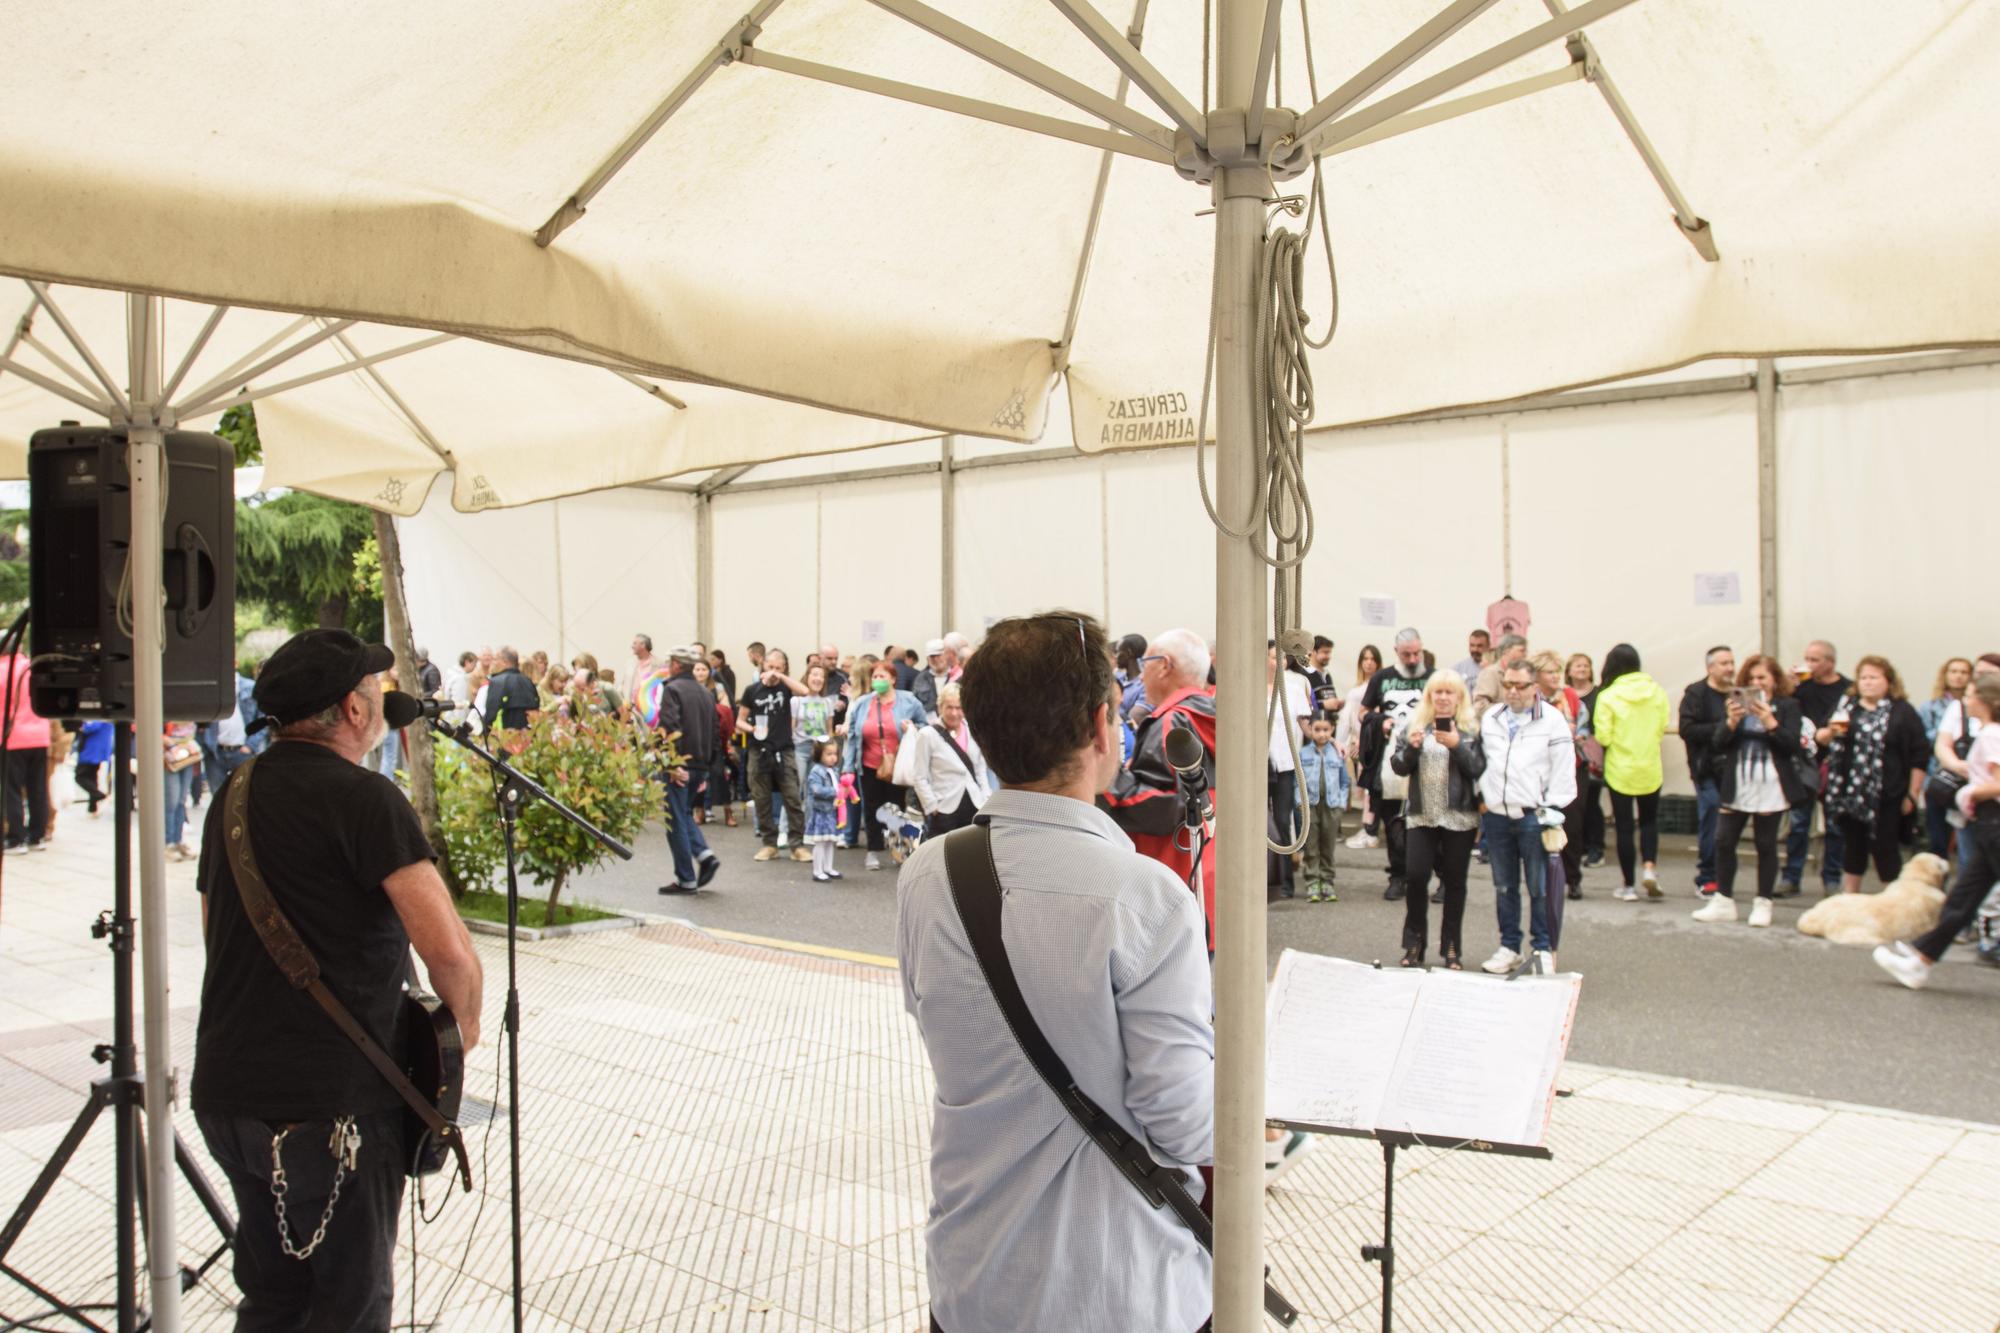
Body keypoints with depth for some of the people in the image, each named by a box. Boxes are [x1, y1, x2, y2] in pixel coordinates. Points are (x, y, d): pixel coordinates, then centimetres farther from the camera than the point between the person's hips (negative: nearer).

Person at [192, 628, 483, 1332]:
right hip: (333, 1099, -7)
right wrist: (465, 1021, -5)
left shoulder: (234, 793, 10)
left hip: (224, 1090, 8)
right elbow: (448, 950, -23)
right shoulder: (363, 798, -16)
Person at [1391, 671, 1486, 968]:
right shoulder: (1415, 724, 6)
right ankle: (1414, 943, 11)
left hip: (1459, 817, -1)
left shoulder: (1471, 728, 1)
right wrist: (1411, 746, -14)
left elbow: (1478, 769, -6)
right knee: (1416, 876, -4)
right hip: (1421, 815, 1)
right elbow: (1399, 767, 4)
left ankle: (1452, 948, 17)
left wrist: (1457, 745, -20)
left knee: (1454, 882, 6)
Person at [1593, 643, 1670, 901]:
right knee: (1649, 820, 21)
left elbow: (1603, 737, -15)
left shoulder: (1608, 696, -15)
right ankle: (1649, 866, 1)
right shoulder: (1657, 691, -5)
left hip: (1619, 771, -2)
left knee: (1624, 827, 7)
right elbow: (1662, 727, 1)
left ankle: (1629, 886, 11)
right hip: (1650, 769, 3)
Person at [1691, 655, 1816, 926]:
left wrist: (1770, 722, -23)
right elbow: (1718, 743, -1)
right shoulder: (1735, 704, 7)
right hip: (1736, 787, 3)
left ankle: (1763, 903, 16)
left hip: (1770, 789, -3)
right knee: (1724, 841, 3)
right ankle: (1724, 901, 14)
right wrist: (1731, 722, -18)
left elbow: (1792, 745, -10)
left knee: (1766, 845, 6)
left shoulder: (1788, 706, 0)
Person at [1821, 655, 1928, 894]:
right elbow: (1820, 737, 14)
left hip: (1885, 798, -5)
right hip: (1849, 794, 5)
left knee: (1885, 850, 1)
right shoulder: (1846, 706, 10)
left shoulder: (1902, 712, -6)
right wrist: (1831, 732, -10)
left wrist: (1912, 795, -7)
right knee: (1852, 848, 14)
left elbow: (1920, 758, -6)